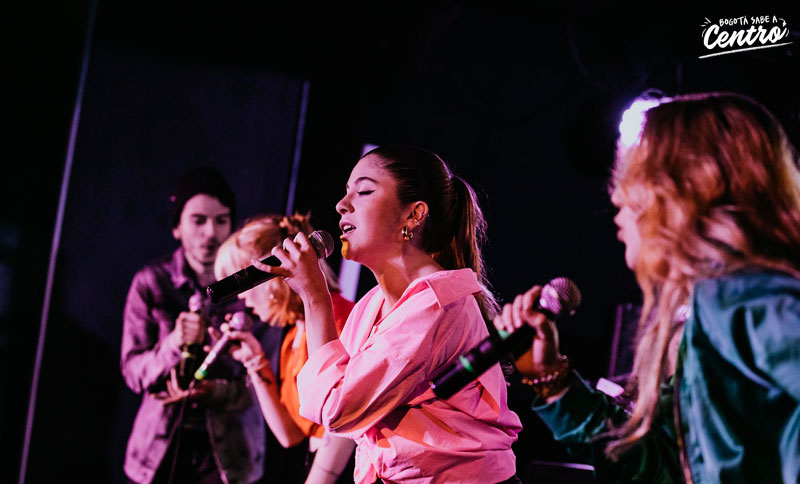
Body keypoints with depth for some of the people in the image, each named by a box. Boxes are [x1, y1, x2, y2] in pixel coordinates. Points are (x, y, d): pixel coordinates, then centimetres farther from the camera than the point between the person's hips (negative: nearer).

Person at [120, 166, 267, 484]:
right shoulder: (151, 282, 0)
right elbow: (132, 371, -3)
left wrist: (216, 392, -21)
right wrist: (173, 345, -22)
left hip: (228, 450, -1)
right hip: (161, 447, 1)